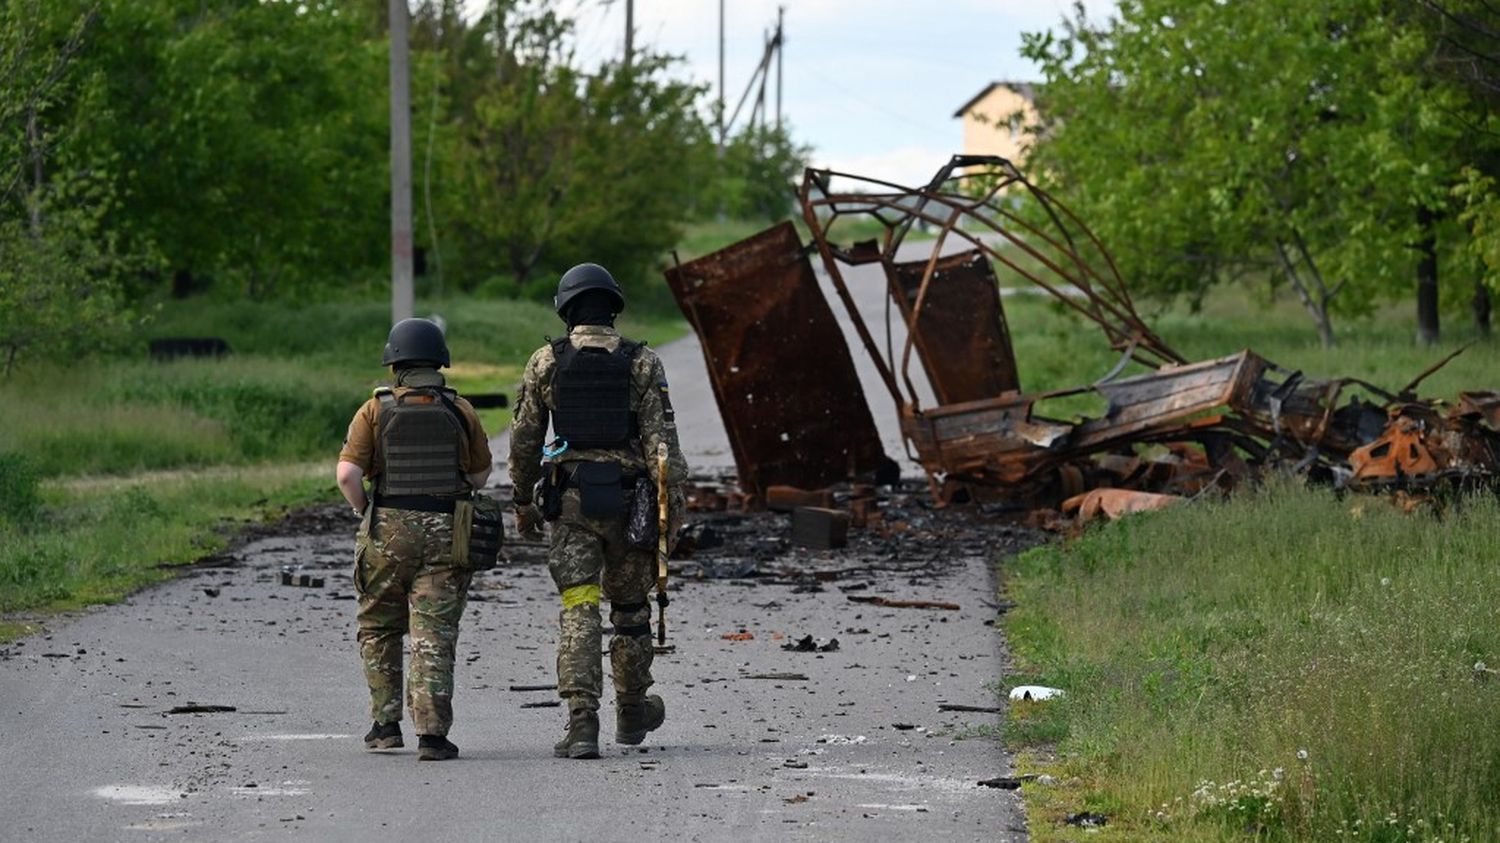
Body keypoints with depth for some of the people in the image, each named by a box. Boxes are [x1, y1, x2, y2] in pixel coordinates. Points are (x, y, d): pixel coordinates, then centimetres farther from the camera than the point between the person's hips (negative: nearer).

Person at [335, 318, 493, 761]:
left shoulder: (376, 410, -4)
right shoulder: (460, 411, 1)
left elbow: (347, 473, -12)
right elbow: (481, 474, 10)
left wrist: (365, 512, 4)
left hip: (388, 531, -1)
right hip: (447, 534, 1)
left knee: (379, 629, 17)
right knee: (434, 635, 0)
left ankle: (386, 723, 17)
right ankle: (432, 733, -9)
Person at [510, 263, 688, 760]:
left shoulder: (546, 362, 1)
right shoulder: (642, 363, -1)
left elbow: (524, 439, 5)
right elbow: (660, 436, -8)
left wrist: (523, 499, 16)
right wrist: (673, 501, -8)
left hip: (571, 499, 0)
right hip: (629, 498, 0)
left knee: (579, 612, -5)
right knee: (630, 607, 17)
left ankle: (582, 724, -17)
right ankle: (631, 713, 32)